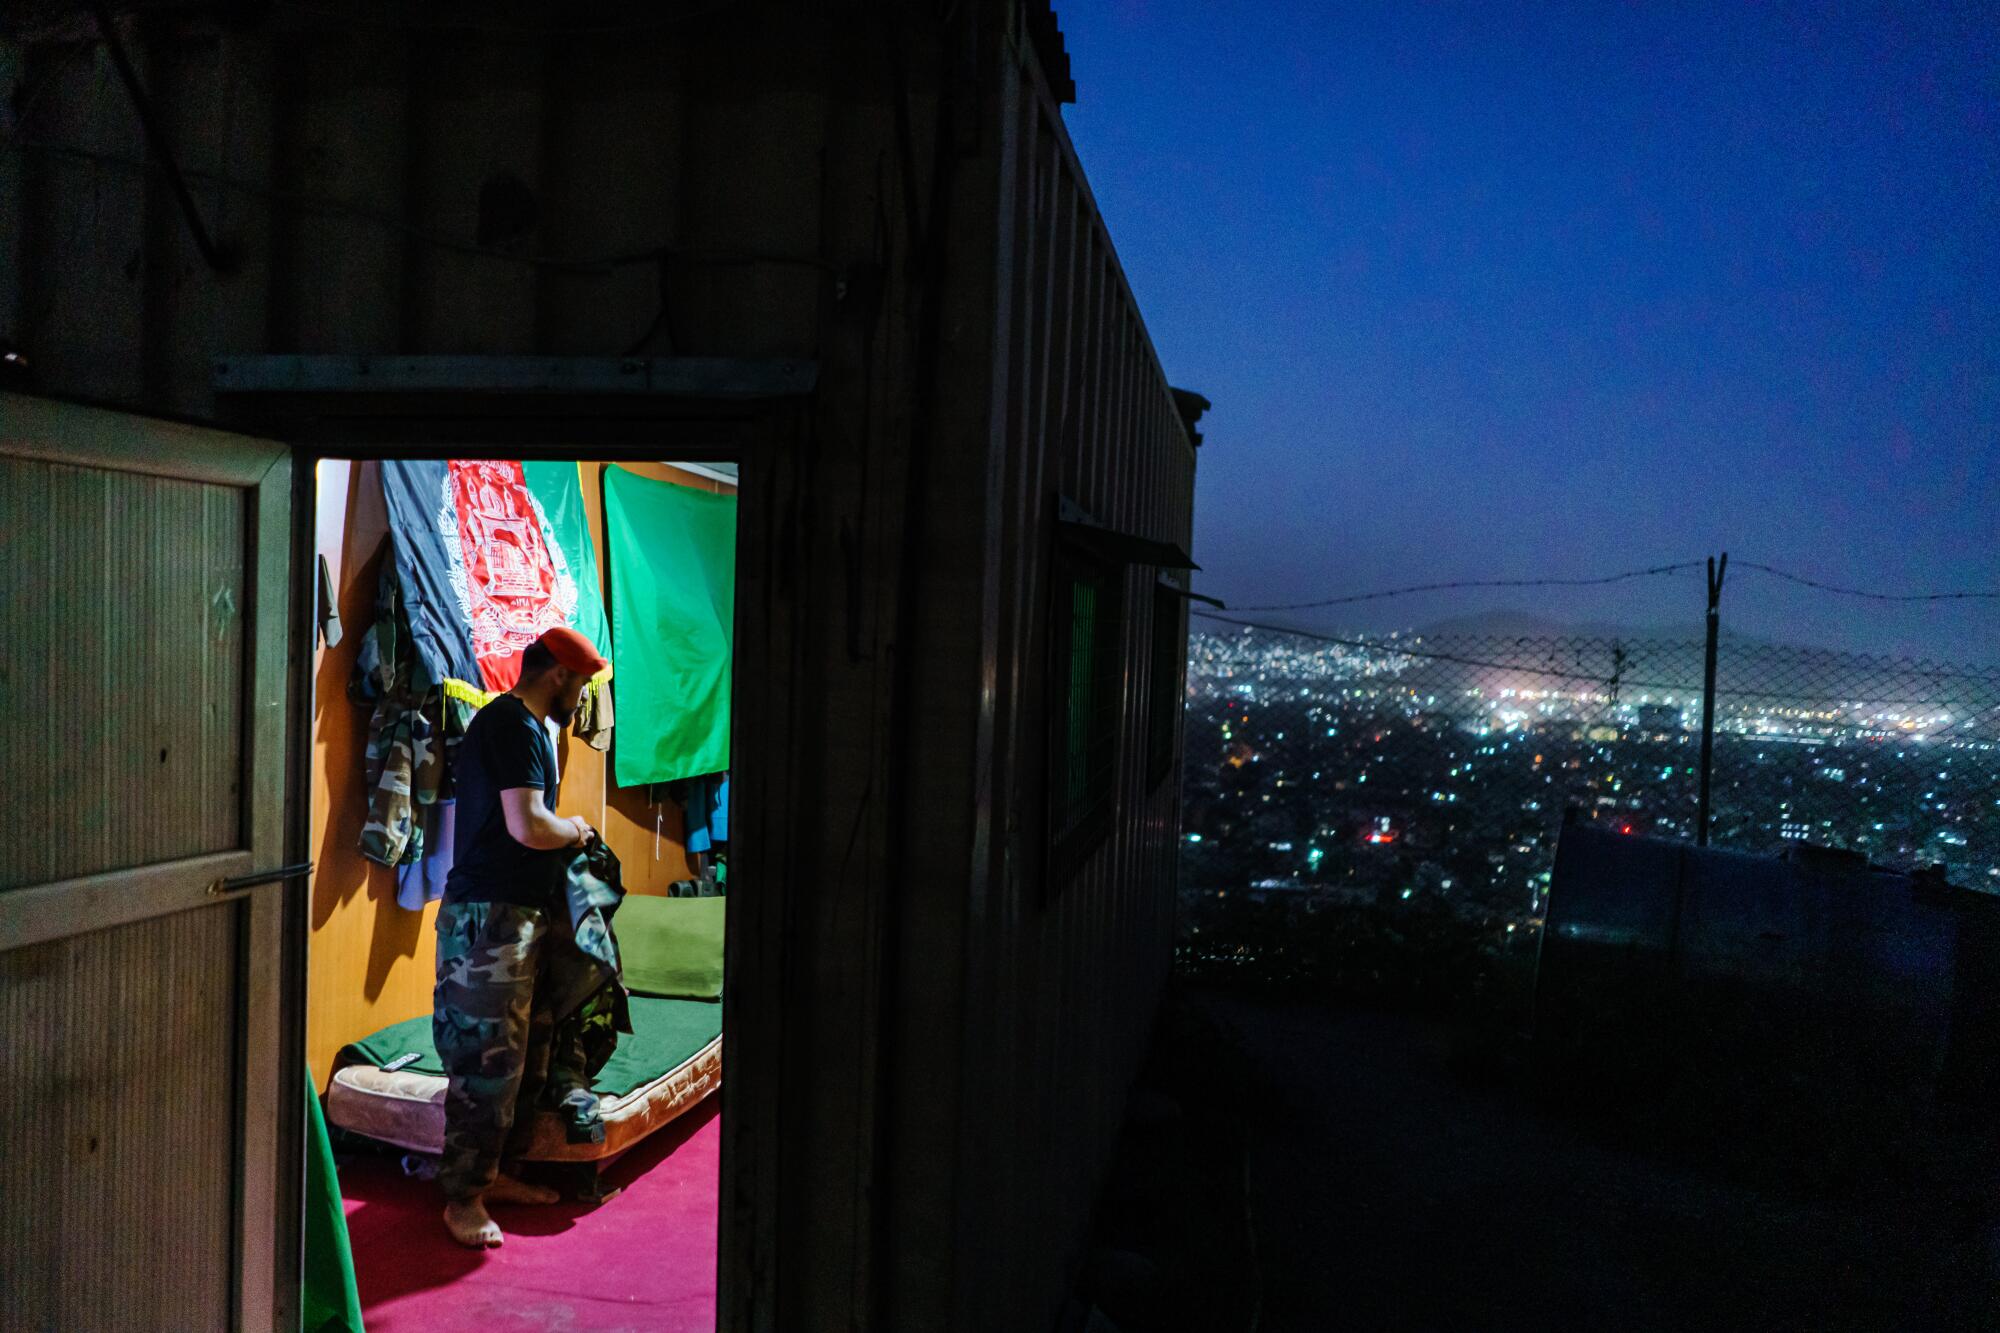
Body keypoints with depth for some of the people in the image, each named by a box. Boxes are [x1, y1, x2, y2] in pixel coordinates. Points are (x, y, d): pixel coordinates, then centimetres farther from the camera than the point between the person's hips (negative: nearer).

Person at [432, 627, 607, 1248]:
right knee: (487, 1060, -5)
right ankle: (464, 1197, 5)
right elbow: (528, 825, -24)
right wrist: (574, 830, -7)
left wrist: (563, 835, 14)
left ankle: (495, 1172, 27)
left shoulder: (522, 724, 18)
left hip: (522, 913, 11)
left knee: (527, 1051, 15)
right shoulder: (515, 725, -15)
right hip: (488, 917, -11)